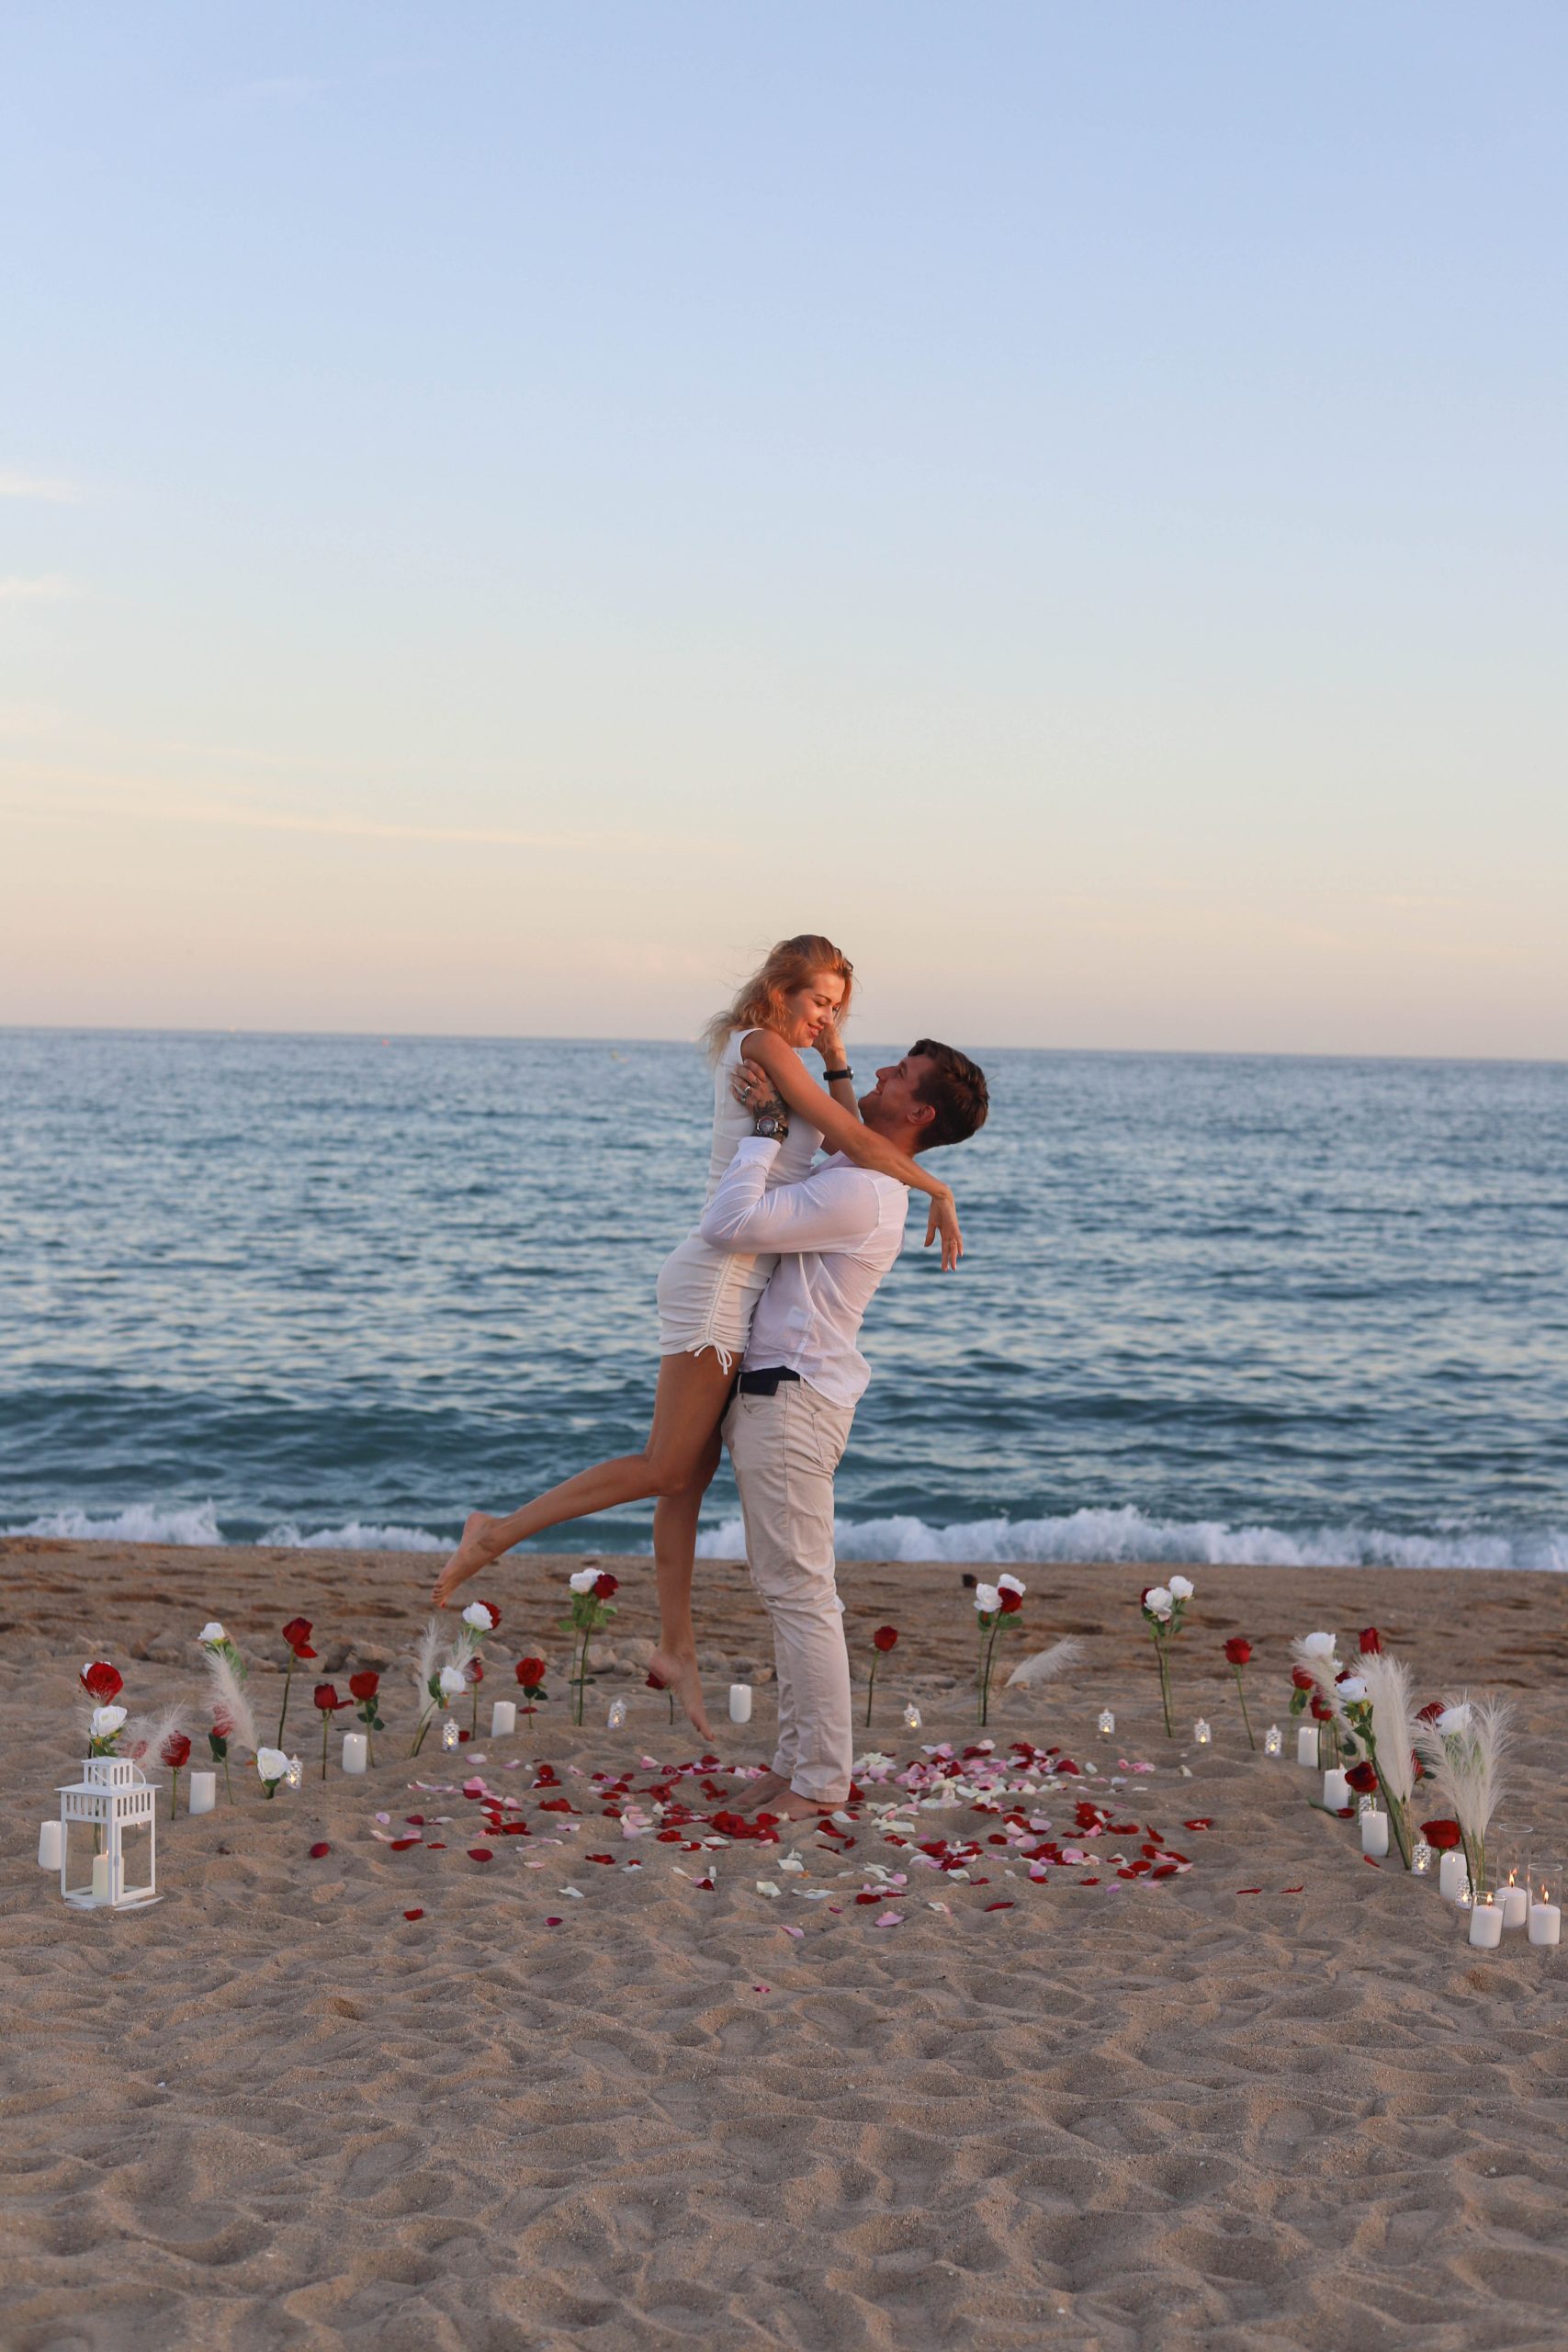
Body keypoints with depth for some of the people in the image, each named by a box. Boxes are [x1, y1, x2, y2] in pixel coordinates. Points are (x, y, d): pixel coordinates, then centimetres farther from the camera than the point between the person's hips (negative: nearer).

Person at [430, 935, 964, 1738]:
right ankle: (499, 1532, 3)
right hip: (718, 1279, -10)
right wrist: (936, 1189, -6)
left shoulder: (761, 1063, 17)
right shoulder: (763, 1048, -11)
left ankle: (677, 1648, 17)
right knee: (665, 1467, -5)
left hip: (732, 1283, 10)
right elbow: (857, 1144, -16)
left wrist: (837, 1061, 9)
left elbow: (846, 1148, 16)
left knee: (690, 1473, 12)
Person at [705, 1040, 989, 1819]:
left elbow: (728, 1224, -24)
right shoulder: (859, 1179, 15)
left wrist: (767, 1127, -14)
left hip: (792, 1401, -11)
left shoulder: (857, 1194, -18)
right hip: (775, 1395, 11)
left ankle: (821, 1781, 1)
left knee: (799, 1592, -6)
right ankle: (797, 1758, 22)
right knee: (781, 1585, 14)